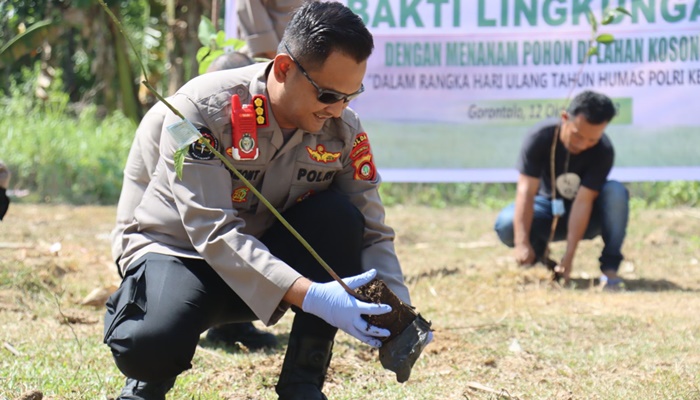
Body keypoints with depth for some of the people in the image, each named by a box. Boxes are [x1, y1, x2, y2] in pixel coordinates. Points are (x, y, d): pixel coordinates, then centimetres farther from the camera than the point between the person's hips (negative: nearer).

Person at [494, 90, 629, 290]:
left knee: (615, 191, -31)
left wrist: (569, 256, -40)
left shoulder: (603, 151, -26)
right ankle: (540, 255, 2)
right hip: (548, 208, 1)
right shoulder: (540, 137, -25)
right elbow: (526, 191, -32)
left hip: (588, 216, -1)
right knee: (506, 224, -30)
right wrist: (522, 243, -44)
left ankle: (610, 267, -25)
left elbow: (583, 201, -32)